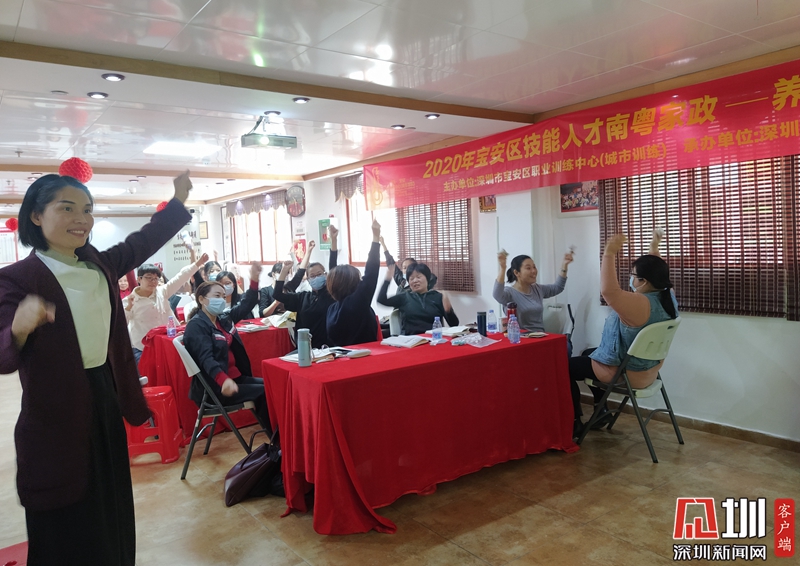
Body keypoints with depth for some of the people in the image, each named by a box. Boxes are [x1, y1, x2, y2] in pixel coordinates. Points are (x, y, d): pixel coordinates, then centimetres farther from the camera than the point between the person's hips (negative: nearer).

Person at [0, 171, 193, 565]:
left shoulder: (100, 266, 5)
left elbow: (145, 240, 18)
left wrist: (178, 198, 13)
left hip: (108, 403, 6)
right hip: (56, 420, -6)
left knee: (114, 517, 21)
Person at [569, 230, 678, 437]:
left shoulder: (641, 305, -32)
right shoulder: (667, 297, -4)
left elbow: (609, 291, -45)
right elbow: (654, 273, 16)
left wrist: (609, 253, -42)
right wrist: (654, 249, 17)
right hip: (647, 368, 10)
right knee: (588, 355, 29)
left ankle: (575, 423, 11)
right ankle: (602, 410, 29)